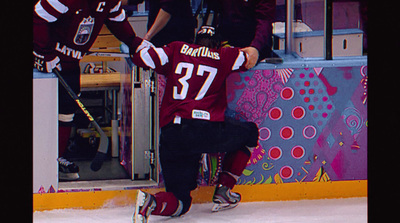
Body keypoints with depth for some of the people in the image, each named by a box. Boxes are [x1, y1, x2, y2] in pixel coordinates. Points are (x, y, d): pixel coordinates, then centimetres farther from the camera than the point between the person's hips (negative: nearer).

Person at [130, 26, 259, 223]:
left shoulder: (177, 51, 15)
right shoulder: (223, 56, 12)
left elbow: (140, 56, 14)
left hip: (170, 136, 3)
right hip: (206, 129, -3)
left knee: (180, 201, 13)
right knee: (250, 133, 27)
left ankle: (151, 202, -23)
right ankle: (223, 191, 20)